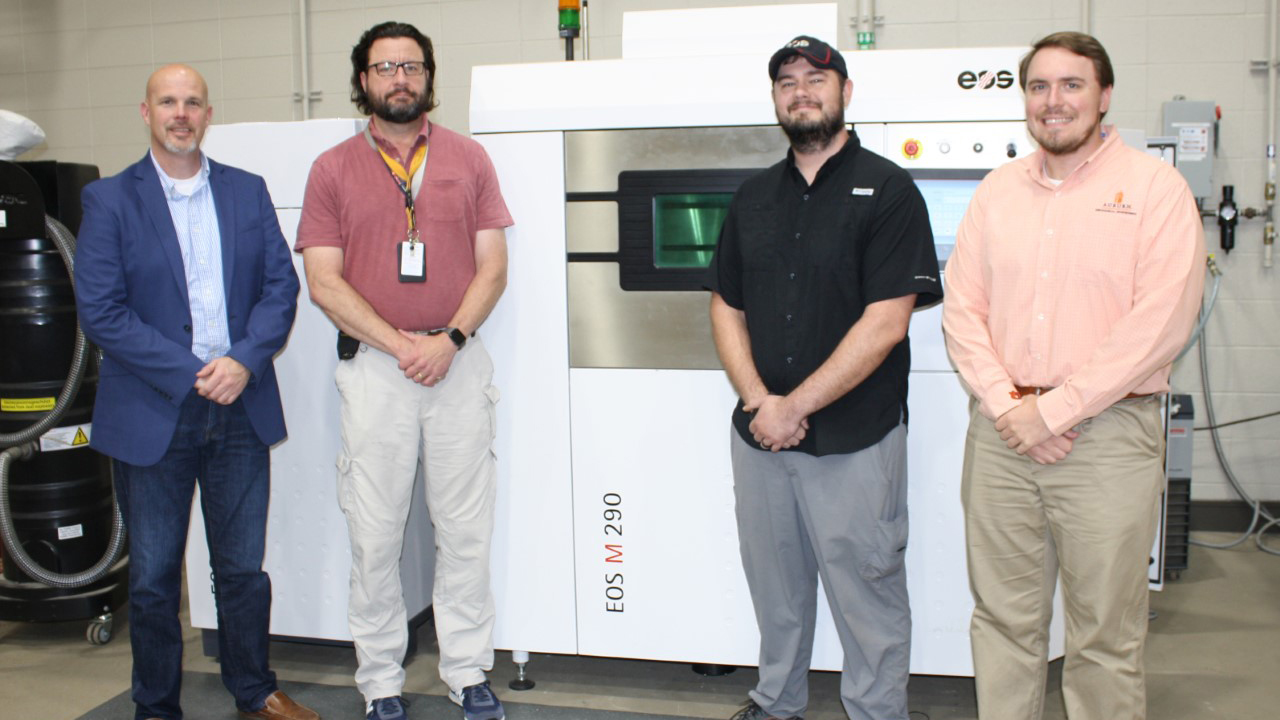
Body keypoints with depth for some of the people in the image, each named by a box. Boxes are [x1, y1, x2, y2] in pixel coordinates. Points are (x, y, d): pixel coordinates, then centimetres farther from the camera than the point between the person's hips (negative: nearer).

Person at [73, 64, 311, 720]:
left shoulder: (248, 192, 8)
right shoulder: (109, 199, -1)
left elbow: (281, 285, 4)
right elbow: (101, 311, -9)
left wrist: (244, 361, -12)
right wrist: (192, 373, -15)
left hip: (242, 409, 2)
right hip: (152, 414, -2)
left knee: (244, 567, 12)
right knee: (153, 578, 10)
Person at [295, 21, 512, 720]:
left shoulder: (468, 158, 9)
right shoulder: (333, 169, 6)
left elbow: (492, 267, 4)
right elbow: (324, 281, -1)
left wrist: (450, 339, -11)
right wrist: (400, 345, -11)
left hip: (458, 363, 1)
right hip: (372, 366, 0)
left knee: (466, 529, 5)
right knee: (374, 533, 4)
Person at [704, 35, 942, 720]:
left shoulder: (886, 190, -8)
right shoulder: (754, 196, 10)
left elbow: (885, 323, -15)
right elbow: (726, 308, 9)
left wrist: (795, 407, -16)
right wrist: (757, 400, -7)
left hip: (853, 439, -5)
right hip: (758, 432, 5)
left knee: (866, 592, 5)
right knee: (774, 583, 18)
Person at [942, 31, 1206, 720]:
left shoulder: (1154, 187, -2)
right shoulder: (997, 190, 12)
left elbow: (1160, 323, -11)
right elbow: (961, 310, 7)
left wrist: (1052, 408, -14)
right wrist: (1006, 404, -7)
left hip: (1107, 436, -3)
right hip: (999, 435, 4)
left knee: (1104, 636, 5)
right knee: (1003, 619, 11)